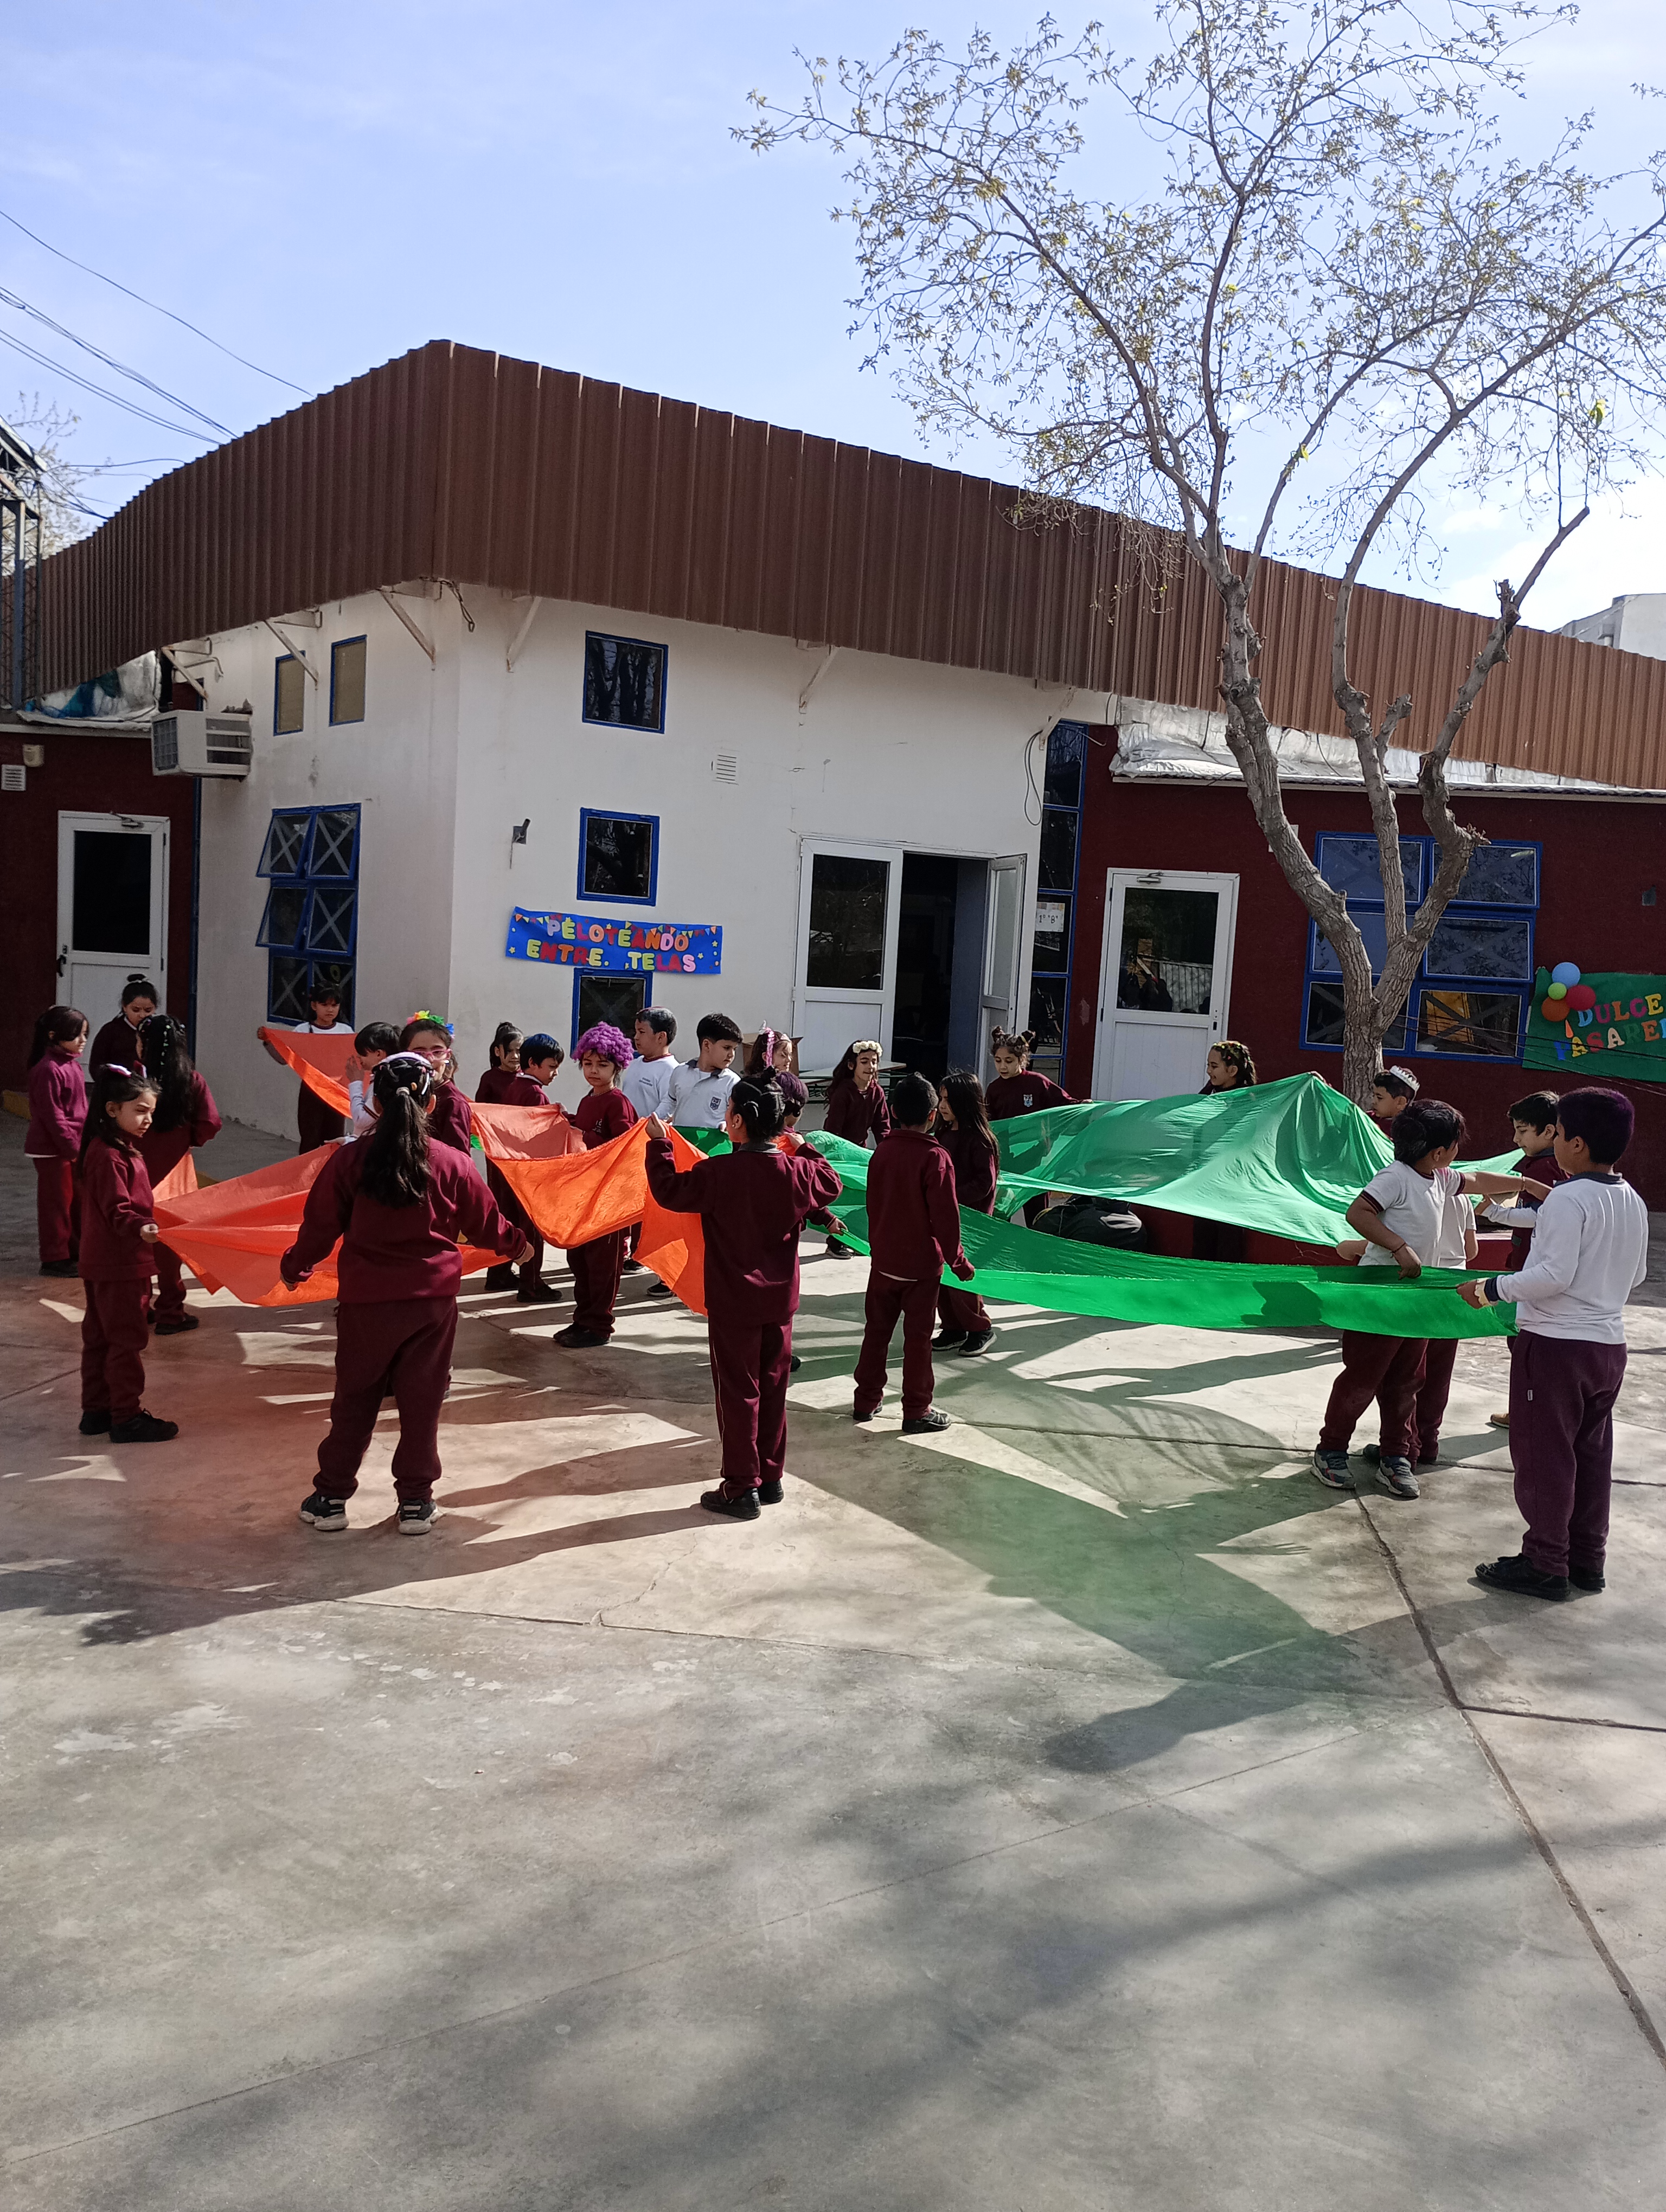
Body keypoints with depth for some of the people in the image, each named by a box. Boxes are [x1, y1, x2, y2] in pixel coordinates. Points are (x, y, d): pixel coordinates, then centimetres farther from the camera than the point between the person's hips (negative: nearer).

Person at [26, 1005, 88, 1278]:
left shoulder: (72, 1064, 10)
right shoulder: (48, 1070, -19)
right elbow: (52, 1115, -21)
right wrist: (71, 1147, -19)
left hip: (74, 1145, 9)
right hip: (53, 1149, -9)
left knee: (77, 1200, 16)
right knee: (57, 1202, 0)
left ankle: (75, 1251, 28)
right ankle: (55, 1259, 9)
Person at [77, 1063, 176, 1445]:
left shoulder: (122, 1148, 12)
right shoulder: (109, 1155, -19)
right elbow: (118, 1210, -25)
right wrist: (141, 1228, -42)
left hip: (103, 1264, 10)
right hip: (118, 1267, -10)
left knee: (100, 1338, 16)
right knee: (127, 1340, -3)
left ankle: (96, 1411, 25)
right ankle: (127, 1418, 5)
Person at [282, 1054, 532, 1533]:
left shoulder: (350, 1160, -7)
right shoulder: (451, 1163, -6)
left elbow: (320, 1225, 0)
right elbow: (485, 1224, 5)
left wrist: (294, 1267, 18)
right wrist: (516, 1243, 26)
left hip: (366, 1300, 0)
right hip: (433, 1299, 0)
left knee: (354, 1399, 14)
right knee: (422, 1400, 10)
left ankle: (331, 1498, 21)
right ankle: (416, 1502, 16)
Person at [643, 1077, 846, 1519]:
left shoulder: (719, 1173, -20)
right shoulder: (798, 1171, -6)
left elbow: (669, 1191, -10)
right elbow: (832, 1186, 14)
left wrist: (660, 1143, 1)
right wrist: (807, 1151, 27)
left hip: (733, 1303, -4)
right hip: (780, 1300, 5)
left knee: (738, 1394, 4)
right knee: (773, 1390, 15)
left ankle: (742, 1489, 8)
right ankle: (771, 1478, 25)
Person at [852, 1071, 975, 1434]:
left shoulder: (883, 1150, -1)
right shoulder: (935, 1158, -18)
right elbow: (946, 1217, -18)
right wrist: (957, 1261, -6)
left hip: (883, 1261, 5)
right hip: (921, 1265, -5)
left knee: (877, 1331, 16)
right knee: (918, 1338, 5)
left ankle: (866, 1401, 24)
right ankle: (917, 1412, 12)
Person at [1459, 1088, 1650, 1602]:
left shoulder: (1568, 1200, -19)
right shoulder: (1634, 1202, 7)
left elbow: (1555, 1275, -23)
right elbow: (1637, 1274, 16)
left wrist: (1492, 1288, -15)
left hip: (1554, 1344, -8)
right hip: (1609, 1344, 8)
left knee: (1544, 1455, 2)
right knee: (1592, 1454, 16)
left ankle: (1545, 1564, 8)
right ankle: (1588, 1559, 24)